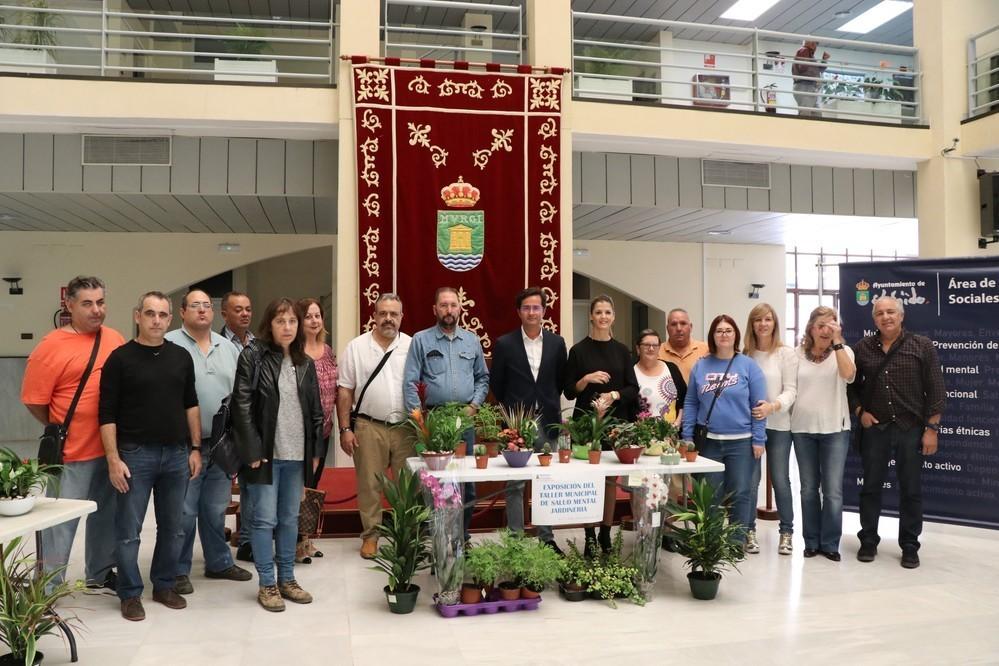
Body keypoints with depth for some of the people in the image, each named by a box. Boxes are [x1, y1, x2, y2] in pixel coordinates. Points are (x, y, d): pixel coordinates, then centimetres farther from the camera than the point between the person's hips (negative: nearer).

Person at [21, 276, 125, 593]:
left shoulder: (115, 339, 5)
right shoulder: (51, 346, -12)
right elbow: (34, 400, -9)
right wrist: (63, 432, 1)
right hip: (72, 452, -6)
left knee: (106, 515, 18)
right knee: (61, 522, 2)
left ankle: (100, 573, 35)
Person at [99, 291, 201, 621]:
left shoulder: (181, 356, 7)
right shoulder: (120, 358, -5)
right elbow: (107, 414, -6)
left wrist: (195, 448, 7)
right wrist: (113, 460, -11)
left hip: (176, 454, 4)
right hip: (135, 454, -4)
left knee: (173, 527, 11)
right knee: (128, 530, 3)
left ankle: (164, 585, 26)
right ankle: (130, 594, 18)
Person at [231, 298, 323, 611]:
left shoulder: (305, 363, 10)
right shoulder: (252, 356, -5)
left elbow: (315, 409, 13)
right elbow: (242, 405, -10)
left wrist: (315, 449, 7)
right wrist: (252, 450, -14)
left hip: (296, 454, 5)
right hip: (265, 452, -5)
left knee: (290, 519, 13)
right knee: (265, 519, 2)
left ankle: (287, 579, 24)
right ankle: (267, 584, 14)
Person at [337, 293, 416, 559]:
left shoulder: (413, 346, 3)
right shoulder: (356, 347, 2)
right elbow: (345, 391, 2)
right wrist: (345, 429, -2)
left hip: (406, 427, 1)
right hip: (368, 427, 0)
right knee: (369, 485, 6)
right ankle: (370, 535, 20)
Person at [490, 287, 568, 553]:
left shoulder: (556, 343, 5)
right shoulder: (505, 344, -2)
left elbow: (561, 380, 14)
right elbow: (495, 382, 5)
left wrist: (548, 404, 9)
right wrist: (512, 408, 9)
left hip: (548, 422, 2)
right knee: (515, 485, 4)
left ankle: (546, 538, 21)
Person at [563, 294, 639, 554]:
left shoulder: (622, 351, 8)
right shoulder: (579, 350, 0)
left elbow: (633, 388, 5)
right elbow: (568, 391, -1)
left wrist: (614, 395, -12)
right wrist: (587, 379, -17)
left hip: (616, 422, 3)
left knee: (611, 479, 7)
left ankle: (606, 534, 18)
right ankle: (590, 536, 9)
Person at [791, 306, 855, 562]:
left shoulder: (843, 351, -1)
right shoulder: (798, 353, 4)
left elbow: (848, 375, -22)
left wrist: (836, 342, -23)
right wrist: (788, 414, 4)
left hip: (835, 429, -2)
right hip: (803, 429, 2)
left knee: (833, 490, 0)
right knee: (808, 488, 10)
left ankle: (830, 543, 12)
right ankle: (811, 541, 20)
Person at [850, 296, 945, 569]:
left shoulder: (922, 346, -3)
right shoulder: (862, 348, 3)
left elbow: (935, 390, -4)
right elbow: (852, 385, 14)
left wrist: (932, 428, -8)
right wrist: (860, 411, -1)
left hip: (911, 428, -2)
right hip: (874, 428, 2)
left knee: (911, 490, 6)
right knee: (871, 487, 9)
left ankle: (909, 546, 18)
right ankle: (868, 541, 21)